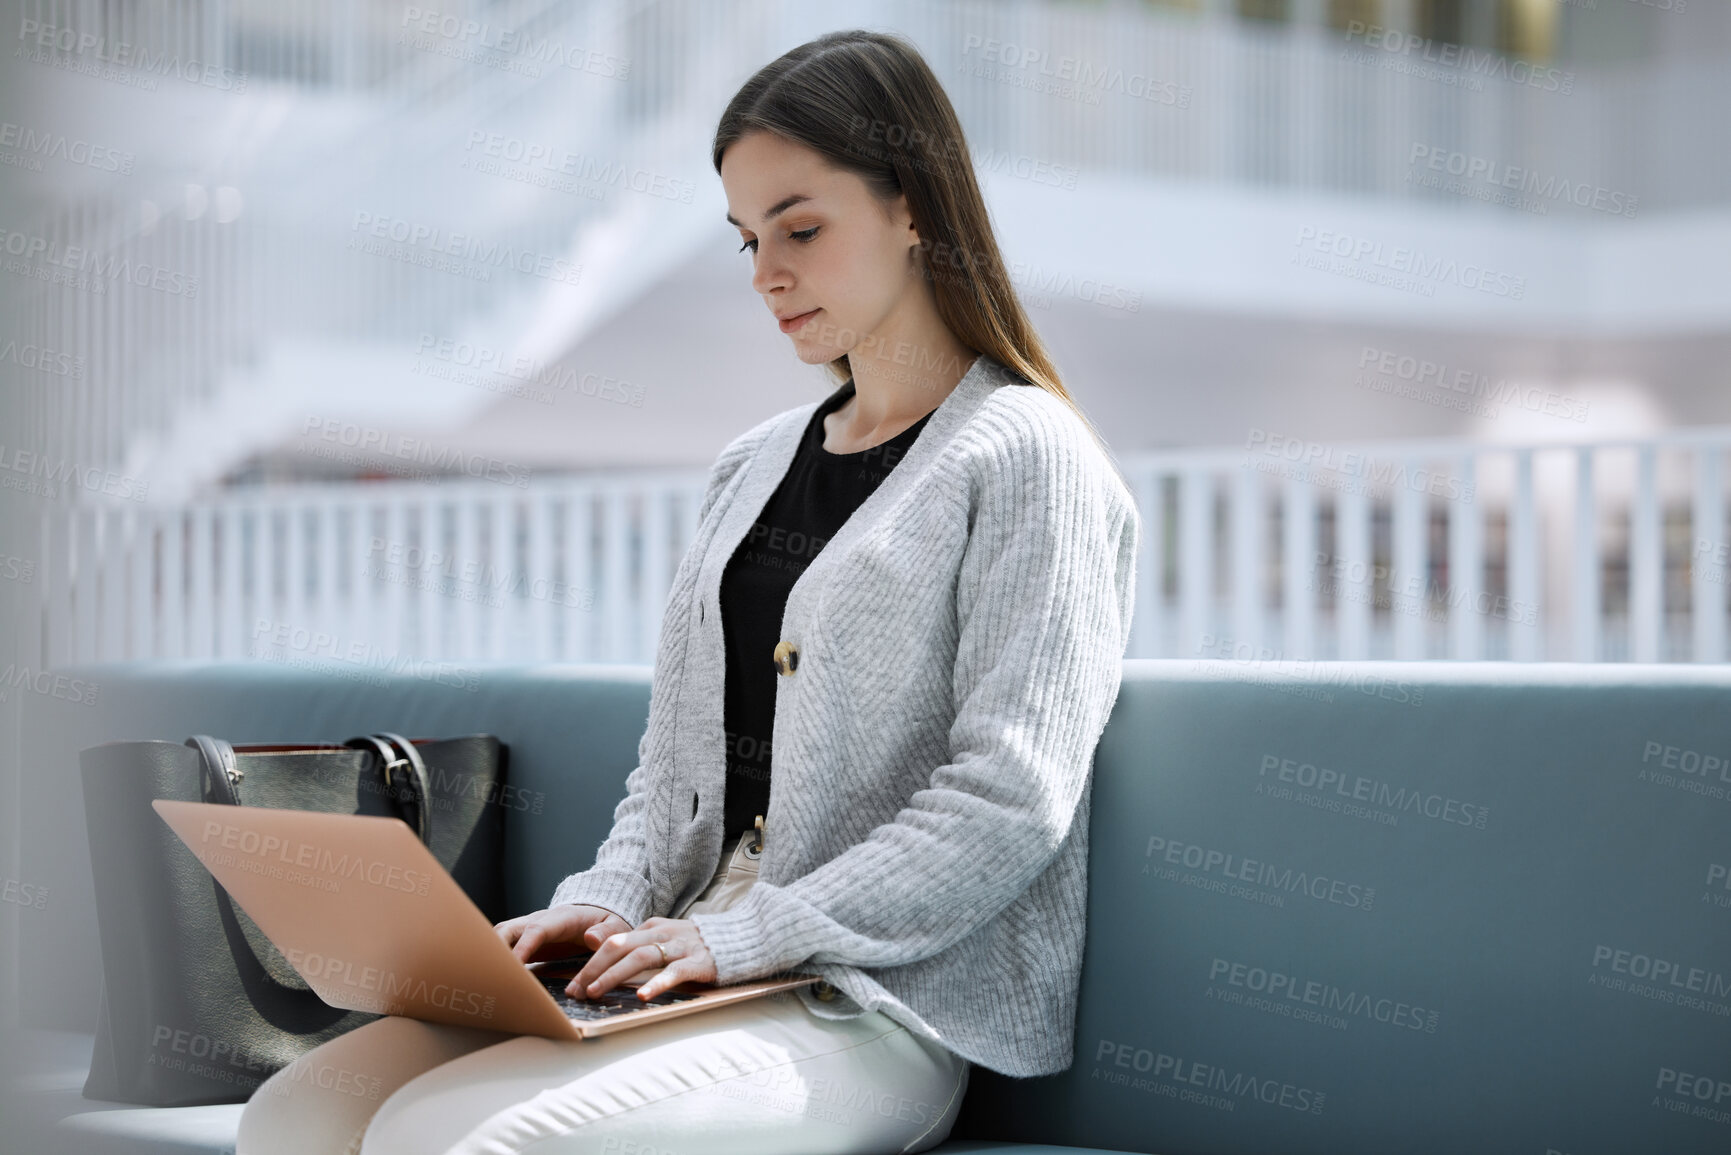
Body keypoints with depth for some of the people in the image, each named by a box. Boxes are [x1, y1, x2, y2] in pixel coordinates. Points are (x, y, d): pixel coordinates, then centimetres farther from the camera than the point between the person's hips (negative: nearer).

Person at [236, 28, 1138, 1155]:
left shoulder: (1023, 456, -3)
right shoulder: (751, 468, 21)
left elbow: (1009, 802, -13)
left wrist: (746, 937, -18)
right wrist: (608, 903, 1)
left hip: (881, 1007, -7)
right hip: (702, 965, 7)